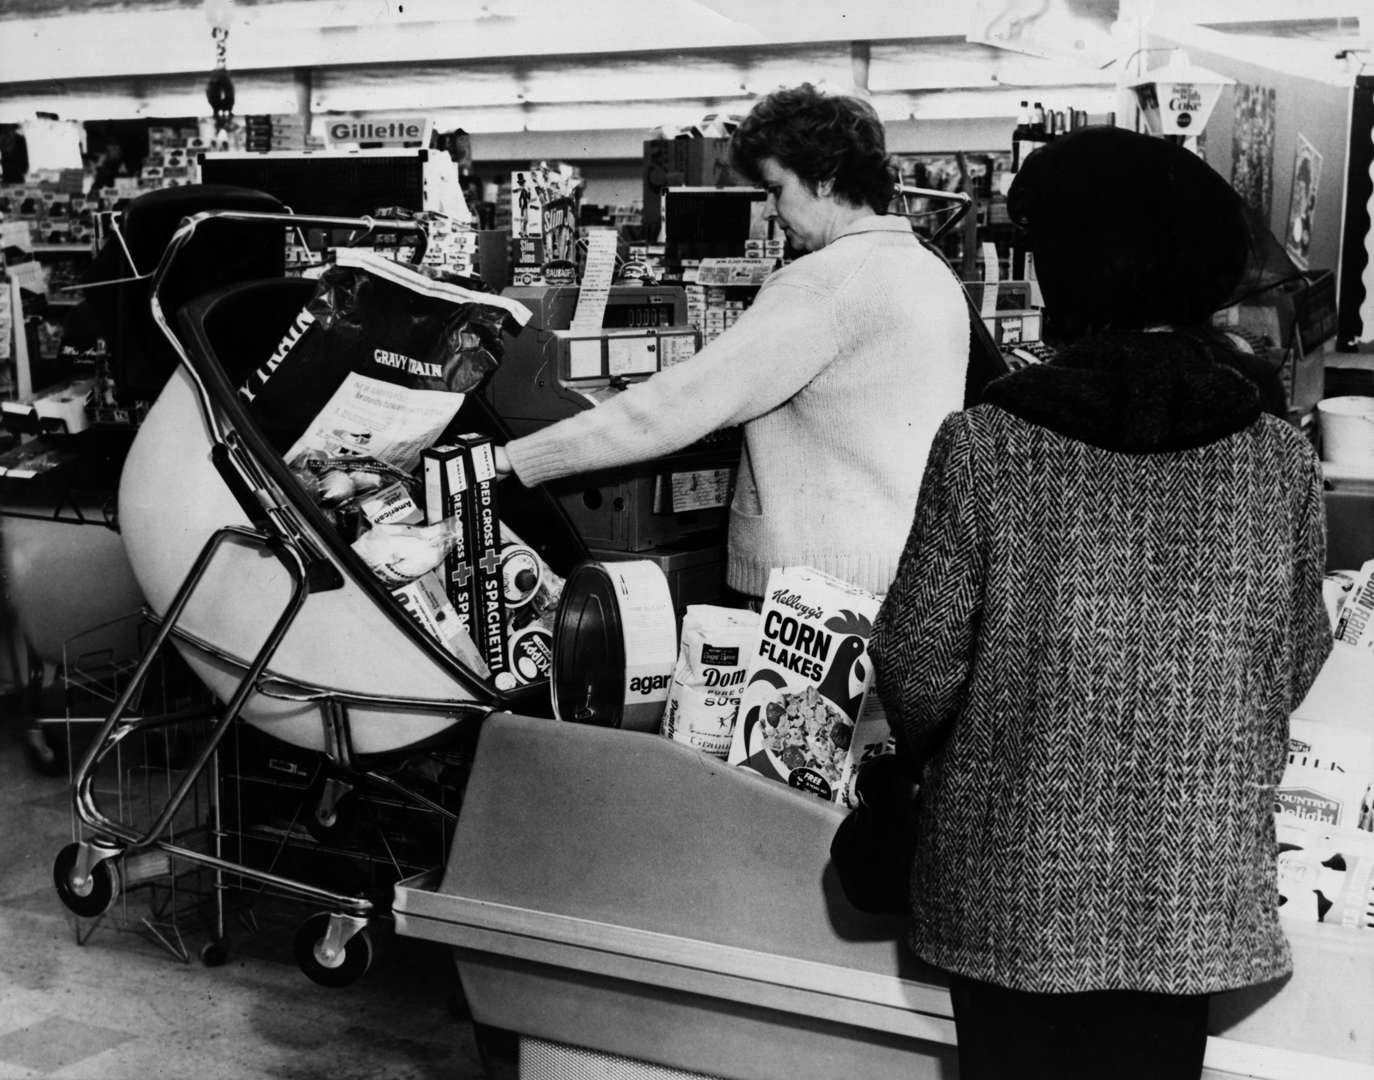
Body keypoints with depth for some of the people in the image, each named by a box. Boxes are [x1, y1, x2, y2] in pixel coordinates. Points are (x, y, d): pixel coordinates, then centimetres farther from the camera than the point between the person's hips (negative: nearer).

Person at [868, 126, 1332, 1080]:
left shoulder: (984, 445, -16)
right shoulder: (1281, 462, -8)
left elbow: (918, 668, -10)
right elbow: (1292, 670, 3)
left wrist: (924, 748, 12)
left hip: (1009, 888, -2)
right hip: (1192, 896, 2)